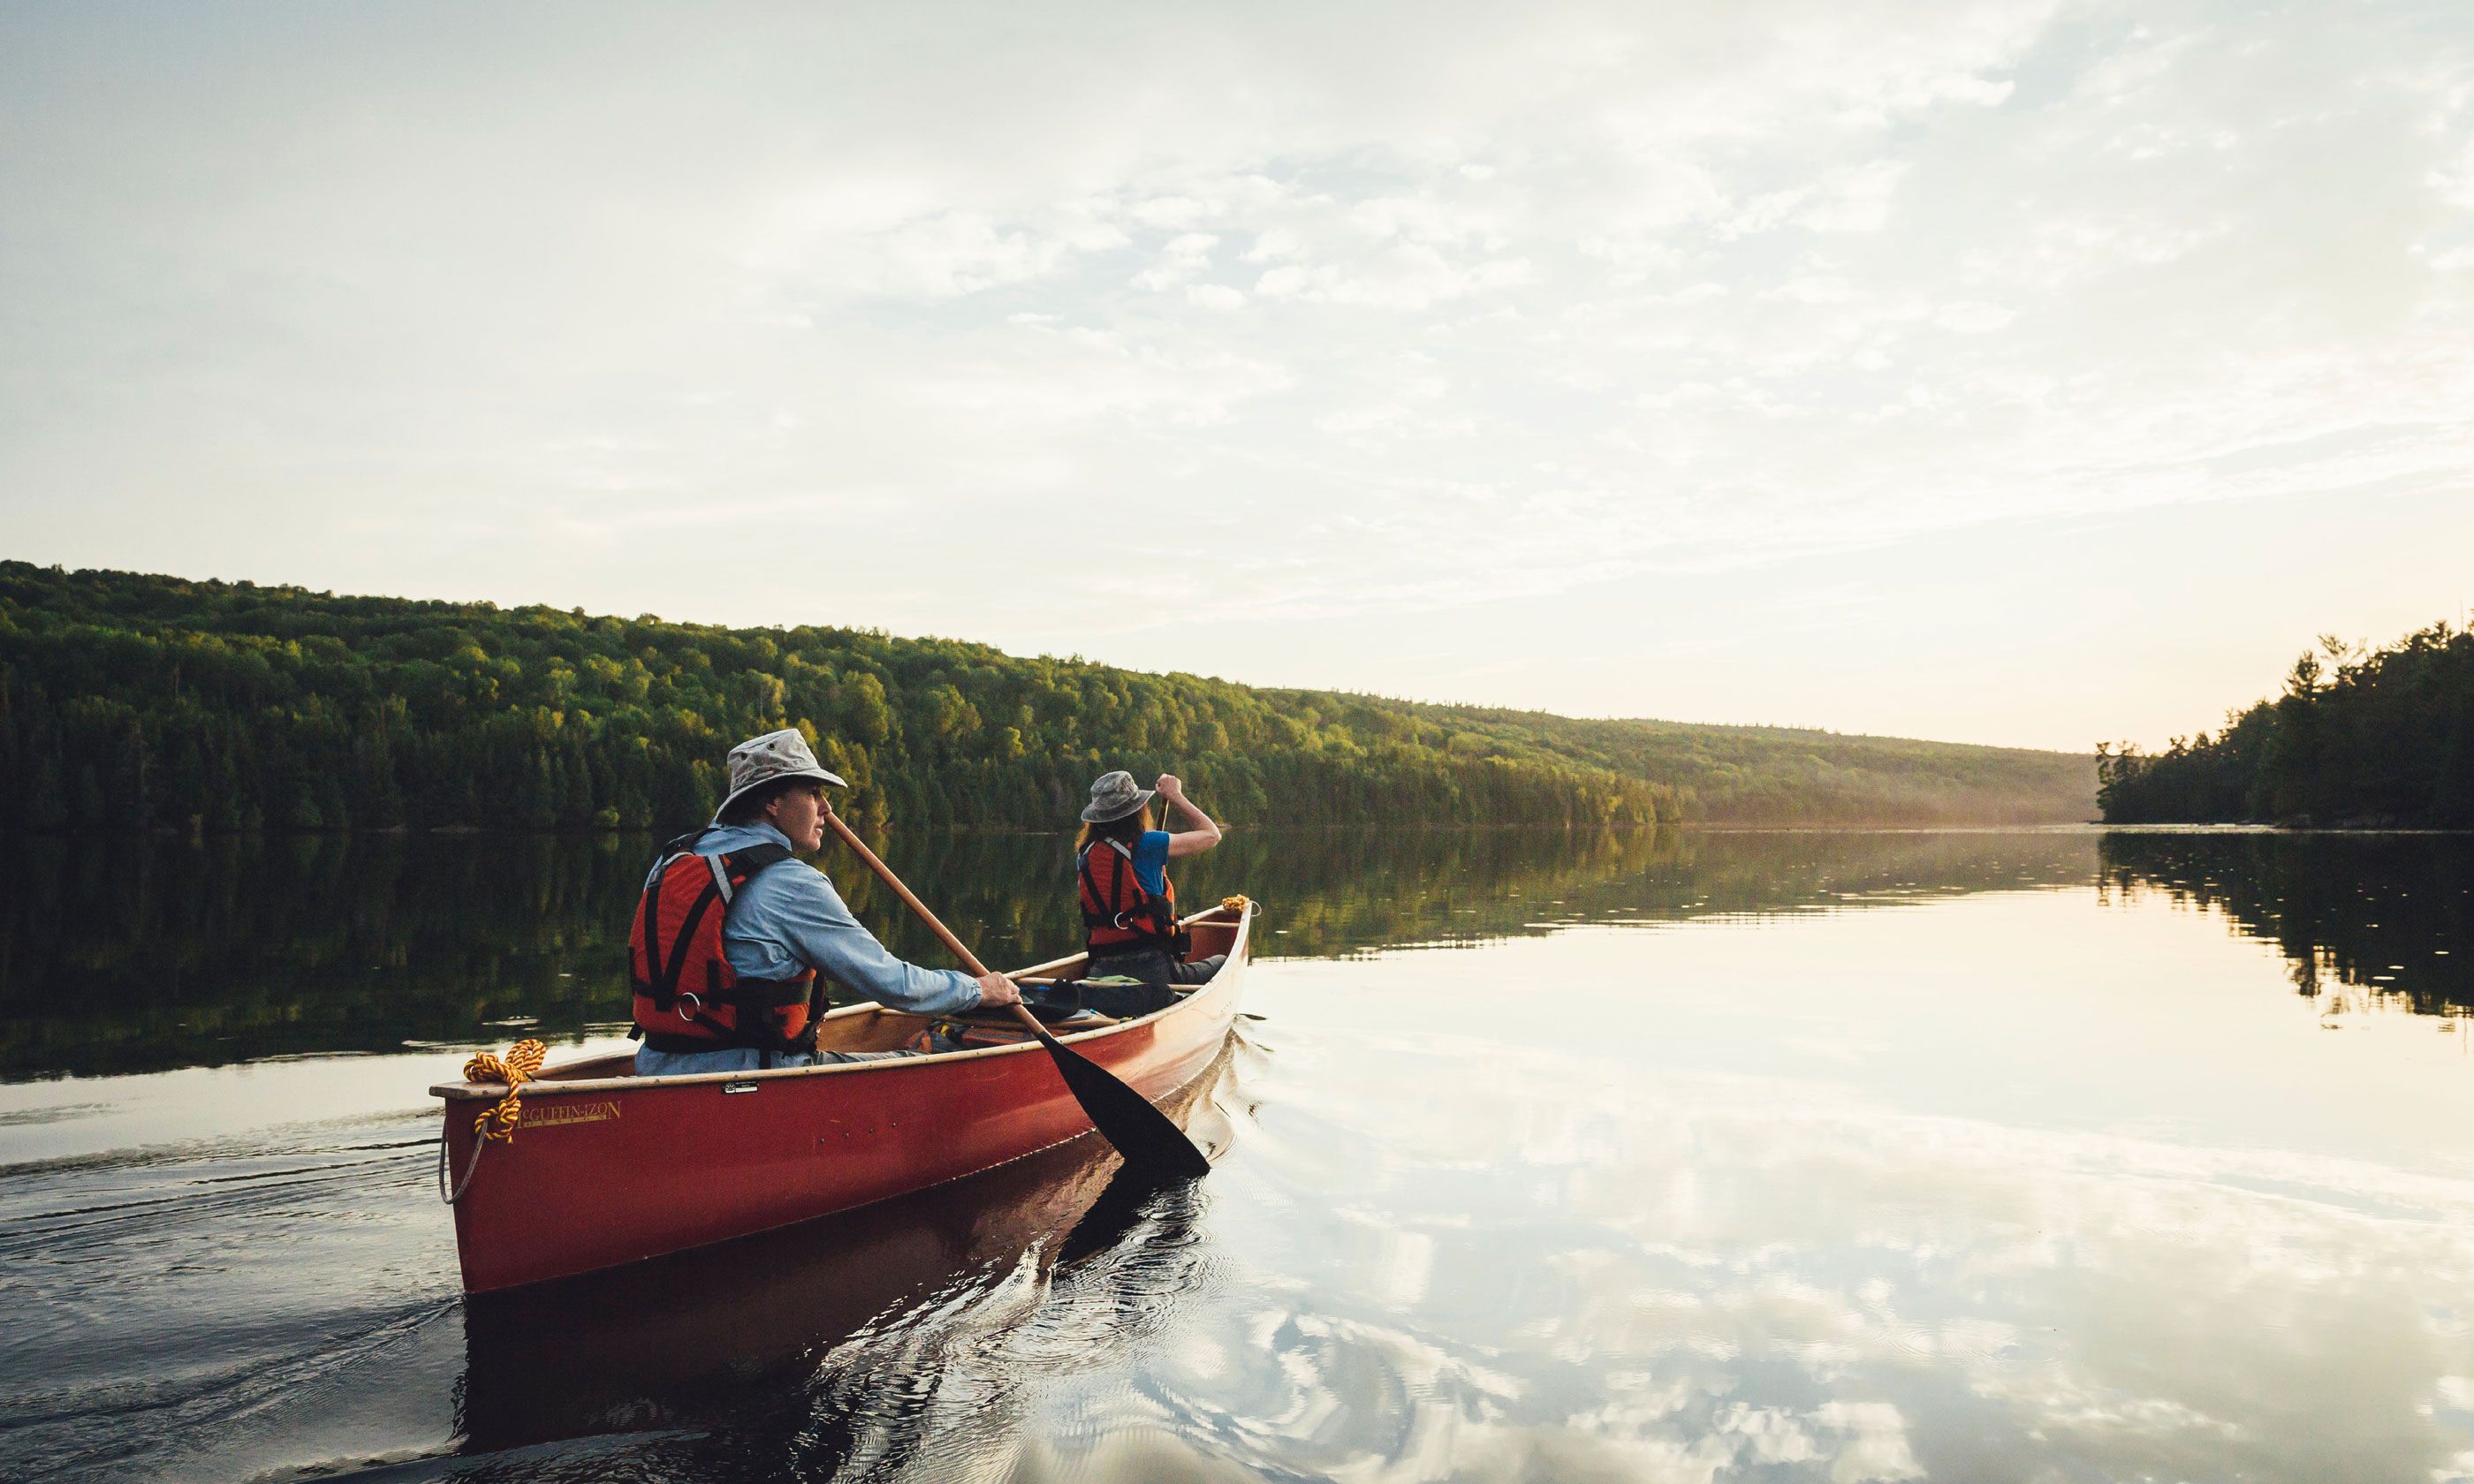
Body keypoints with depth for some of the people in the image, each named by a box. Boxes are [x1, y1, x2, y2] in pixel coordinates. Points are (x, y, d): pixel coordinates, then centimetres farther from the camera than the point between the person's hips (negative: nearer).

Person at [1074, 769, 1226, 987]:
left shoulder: (1084, 854, 4)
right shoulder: (1147, 844, -10)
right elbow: (1212, 834, 4)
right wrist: (1175, 795, 15)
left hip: (1100, 971, 5)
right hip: (1153, 972, -5)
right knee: (1221, 961, 18)